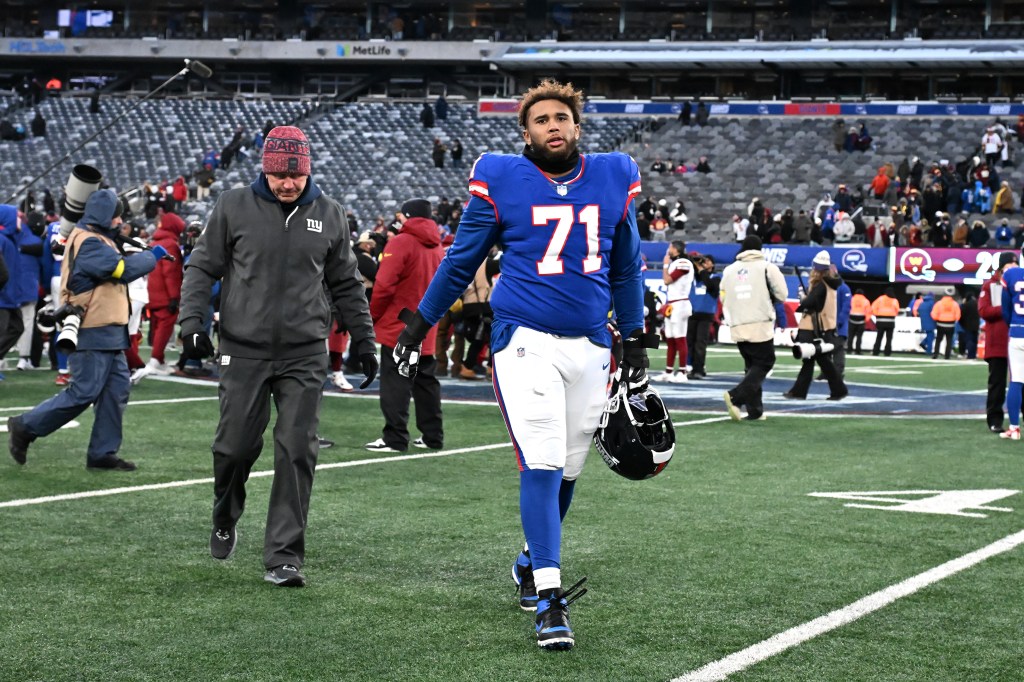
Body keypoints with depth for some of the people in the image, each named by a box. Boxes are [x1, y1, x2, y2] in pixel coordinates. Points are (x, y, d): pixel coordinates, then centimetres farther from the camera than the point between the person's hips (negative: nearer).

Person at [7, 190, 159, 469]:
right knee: (84, 393, -7)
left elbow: (116, 266, 12)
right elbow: (124, 268, -23)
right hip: (93, 333, -10)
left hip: (108, 332, 10)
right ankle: (25, 427, 5)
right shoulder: (88, 243, -17)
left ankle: (102, 453, 10)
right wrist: (153, 255, -9)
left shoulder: (97, 239, 18)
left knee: (117, 390, 7)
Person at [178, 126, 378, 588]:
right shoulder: (233, 207, 1)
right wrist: (192, 319, -7)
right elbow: (203, 267, 6)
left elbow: (345, 285, 16)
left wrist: (364, 341, 14)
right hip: (244, 350, -1)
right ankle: (225, 521, 32)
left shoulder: (329, 215, 7)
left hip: (305, 354, 1)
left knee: (297, 453, -5)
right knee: (235, 446, 2)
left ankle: (283, 557, 0)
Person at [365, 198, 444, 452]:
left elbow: (384, 285, -16)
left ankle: (395, 438, -8)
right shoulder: (437, 247, 12)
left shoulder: (401, 242, -11)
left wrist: (373, 315, -5)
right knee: (426, 381, 14)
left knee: (395, 383, -6)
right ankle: (433, 436, 17)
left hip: (397, 326, -7)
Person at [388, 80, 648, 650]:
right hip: (526, 339, -4)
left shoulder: (614, 178, 8)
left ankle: (532, 563, 34)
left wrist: (635, 343, 22)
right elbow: (461, 261, 9)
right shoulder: (502, 181, -2)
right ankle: (549, 601, -11)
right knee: (542, 465, -13)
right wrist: (418, 327, 13)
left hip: (590, 344, 4)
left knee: (567, 469, 10)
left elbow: (625, 268, 20)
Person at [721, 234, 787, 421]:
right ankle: (736, 396, -16)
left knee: (751, 366, 15)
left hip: (737, 327, 5)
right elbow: (782, 295, -2)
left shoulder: (729, 270, 8)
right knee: (764, 363, 4)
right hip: (760, 325, -5)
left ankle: (755, 410, 9)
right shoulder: (767, 268, -4)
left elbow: (723, 298, 11)